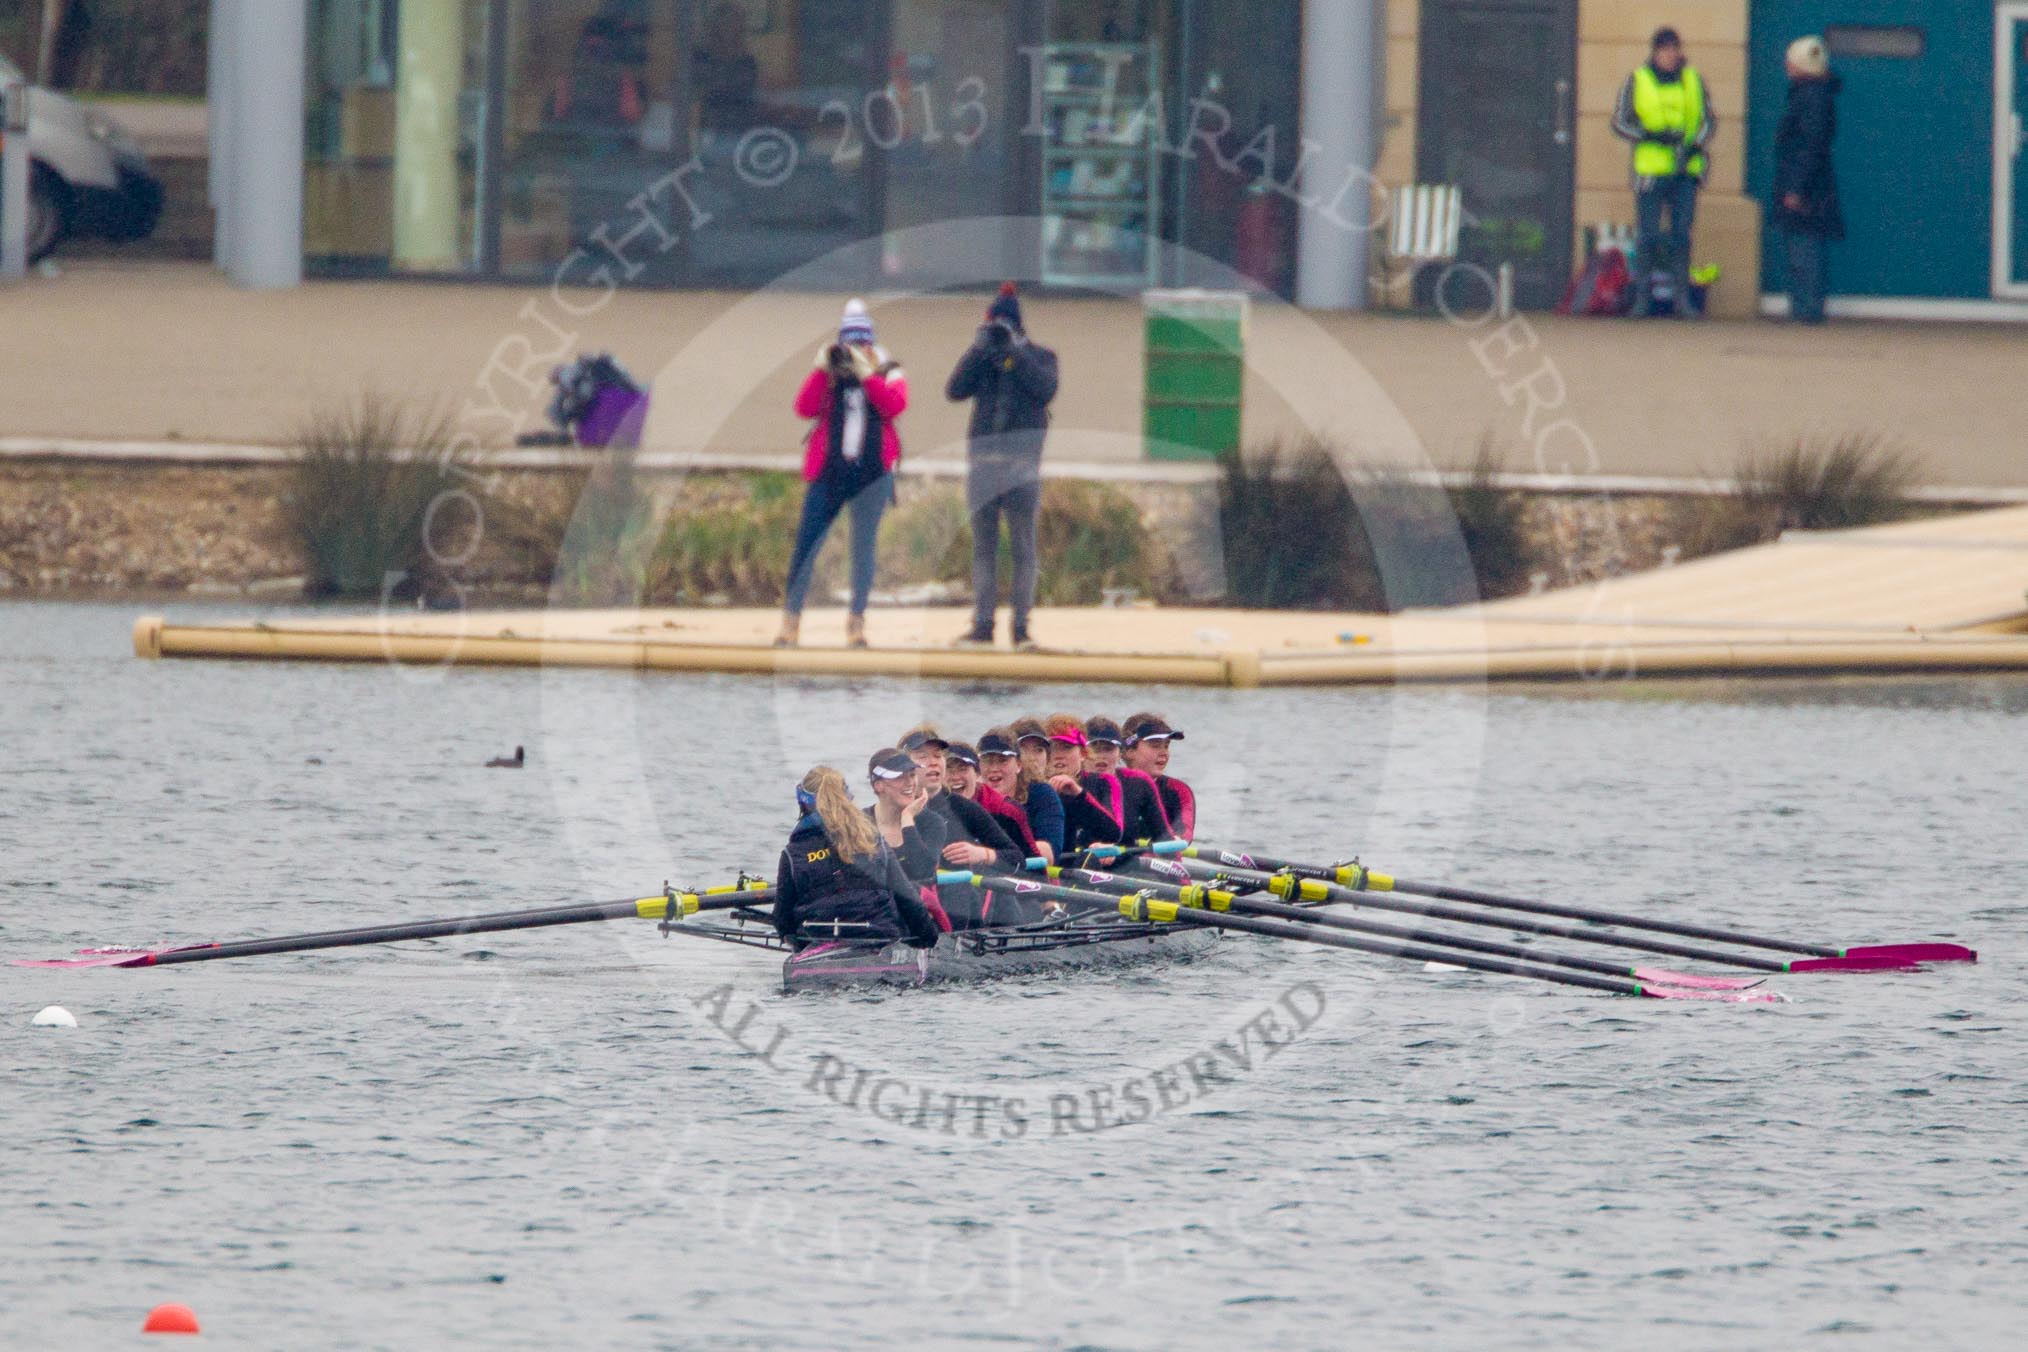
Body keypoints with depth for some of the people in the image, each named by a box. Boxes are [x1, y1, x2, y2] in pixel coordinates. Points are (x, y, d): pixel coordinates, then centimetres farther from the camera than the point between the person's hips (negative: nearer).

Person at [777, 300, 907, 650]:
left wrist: (866, 374, -19)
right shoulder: (828, 375, 6)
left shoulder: (888, 374, 6)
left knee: (863, 546, 2)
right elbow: (804, 408, -9)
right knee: (806, 545, -5)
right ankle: (791, 619, 0)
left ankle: (857, 622, 8)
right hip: (828, 473, 0)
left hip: (872, 474, 0)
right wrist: (822, 370, -15)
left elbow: (894, 404, -14)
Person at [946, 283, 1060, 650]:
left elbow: (1045, 390, -13)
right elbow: (955, 391, -1)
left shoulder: (1039, 357, 6)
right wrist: (978, 349, -9)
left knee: (1022, 546, -5)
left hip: (1021, 458, -4)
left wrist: (1015, 351, -14)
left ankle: (1021, 627, -6)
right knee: (983, 547, 3)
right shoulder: (981, 359, 14)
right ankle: (982, 626, 4)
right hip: (983, 458, 4)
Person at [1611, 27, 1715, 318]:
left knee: (1681, 234, 0)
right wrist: (1652, 135, -13)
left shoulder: (1692, 80, 9)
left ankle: (1682, 297, 5)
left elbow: (1708, 120, 13)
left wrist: (1696, 144, -7)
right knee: (1648, 236, -3)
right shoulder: (1637, 81, 2)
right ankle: (1643, 297, 5)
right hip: (1650, 170, -2)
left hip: (1685, 171, 2)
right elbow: (1619, 123, 1)